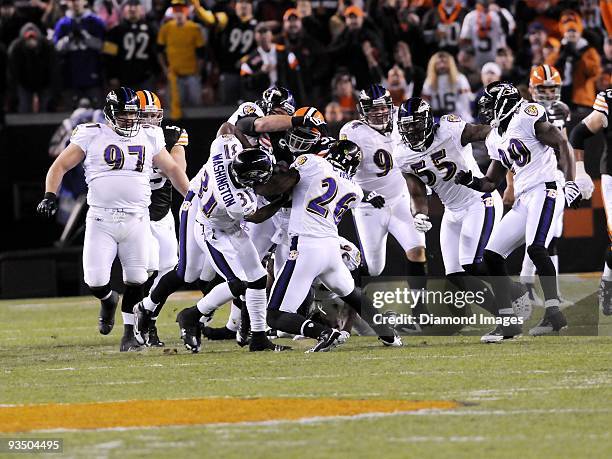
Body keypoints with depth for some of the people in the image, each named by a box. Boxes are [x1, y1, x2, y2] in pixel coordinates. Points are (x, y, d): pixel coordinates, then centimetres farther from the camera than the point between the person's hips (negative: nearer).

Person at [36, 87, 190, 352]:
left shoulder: (149, 137, 10)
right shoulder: (92, 136, 1)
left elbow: (172, 169, 21)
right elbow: (60, 166, 2)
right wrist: (49, 196, -13)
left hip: (136, 220, 2)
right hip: (101, 219, -2)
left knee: (135, 280, -1)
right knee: (95, 281, -9)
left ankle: (130, 332, 14)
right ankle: (109, 300, 26)